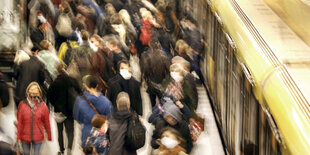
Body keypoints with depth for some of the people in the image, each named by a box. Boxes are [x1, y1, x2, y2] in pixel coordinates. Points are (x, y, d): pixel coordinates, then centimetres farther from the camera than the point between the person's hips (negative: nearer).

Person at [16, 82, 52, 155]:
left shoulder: (43, 106, -6)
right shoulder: (22, 104, -6)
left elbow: (47, 122, 1)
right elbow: (19, 122, -2)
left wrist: (49, 136, 5)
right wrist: (18, 137, -1)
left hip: (38, 137, -1)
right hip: (25, 137, 1)